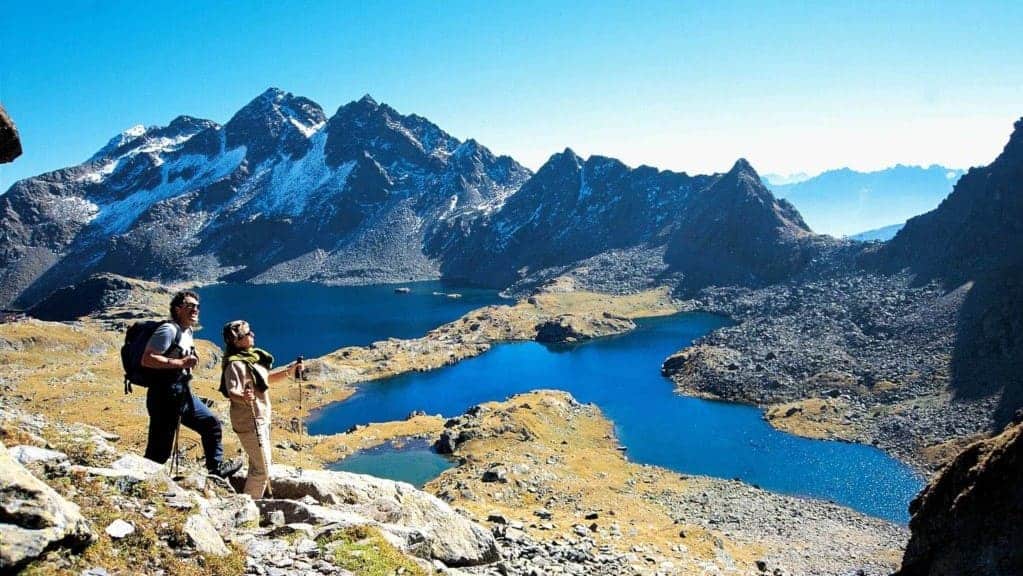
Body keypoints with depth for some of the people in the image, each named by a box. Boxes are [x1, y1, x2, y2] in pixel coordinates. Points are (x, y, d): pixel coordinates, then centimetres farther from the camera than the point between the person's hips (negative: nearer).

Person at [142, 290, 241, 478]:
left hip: (184, 393, 10)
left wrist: (191, 360, 10)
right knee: (160, 450, -5)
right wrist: (181, 363, -24)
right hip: (165, 395, -10)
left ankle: (216, 467, 28)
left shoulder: (188, 331, 15)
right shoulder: (169, 330, -15)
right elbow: (147, 359, -23)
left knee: (211, 423, 16)